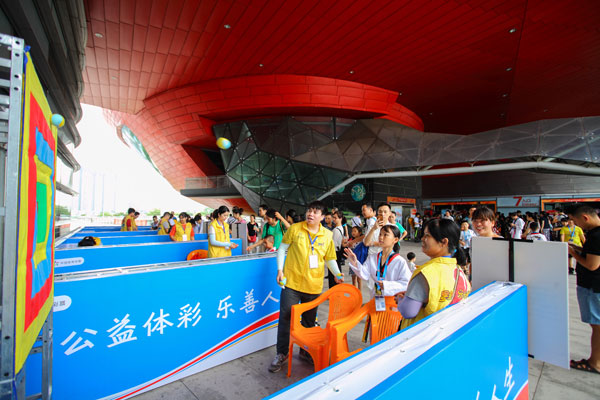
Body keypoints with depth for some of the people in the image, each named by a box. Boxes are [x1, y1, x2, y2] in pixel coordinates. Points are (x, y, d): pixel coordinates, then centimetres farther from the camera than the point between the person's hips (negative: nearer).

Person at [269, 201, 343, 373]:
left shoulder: (328, 235, 1)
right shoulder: (294, 229, -5)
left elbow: (330, 259, 9)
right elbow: (282, 248, 2)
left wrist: (337, 274, -7)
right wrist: (280, 269, -5)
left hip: (314, 286, 2)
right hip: (292, 282, -2)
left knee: (309, 320, 17)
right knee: (286, 317, 4)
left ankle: (305, 351, 39)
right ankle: (282, 354, 25)